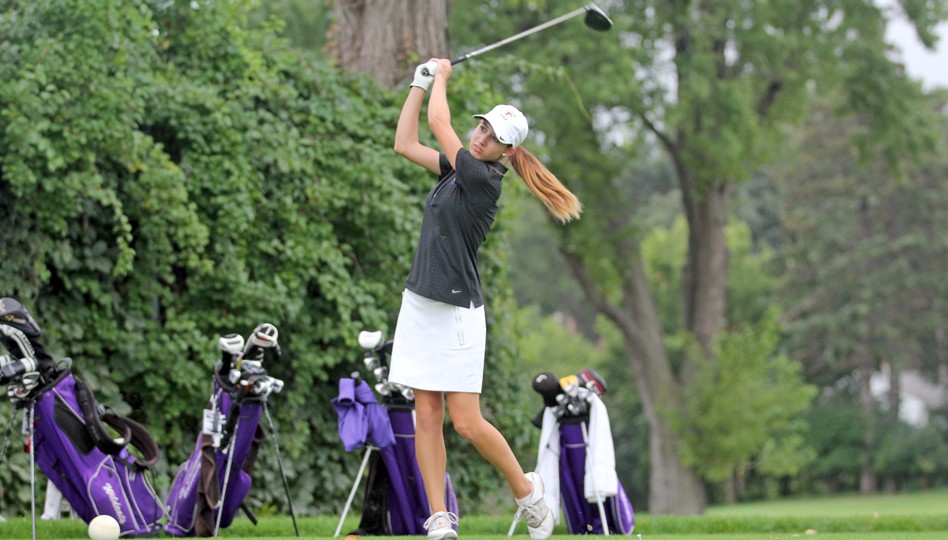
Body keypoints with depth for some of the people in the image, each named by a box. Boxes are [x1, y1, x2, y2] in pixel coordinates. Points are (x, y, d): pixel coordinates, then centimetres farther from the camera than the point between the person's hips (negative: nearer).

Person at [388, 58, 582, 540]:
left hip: (457, 311, -8)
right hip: (420, 303, 8)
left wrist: (441, 75, 5)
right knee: (426, 416, 2)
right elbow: (405, 144, 16)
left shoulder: (483, 179, -14)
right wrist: (420, 84, 13)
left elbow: (439, 123, -11)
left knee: (466, 423, -6)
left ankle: (527, 491, 16)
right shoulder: (457, 169, 9)